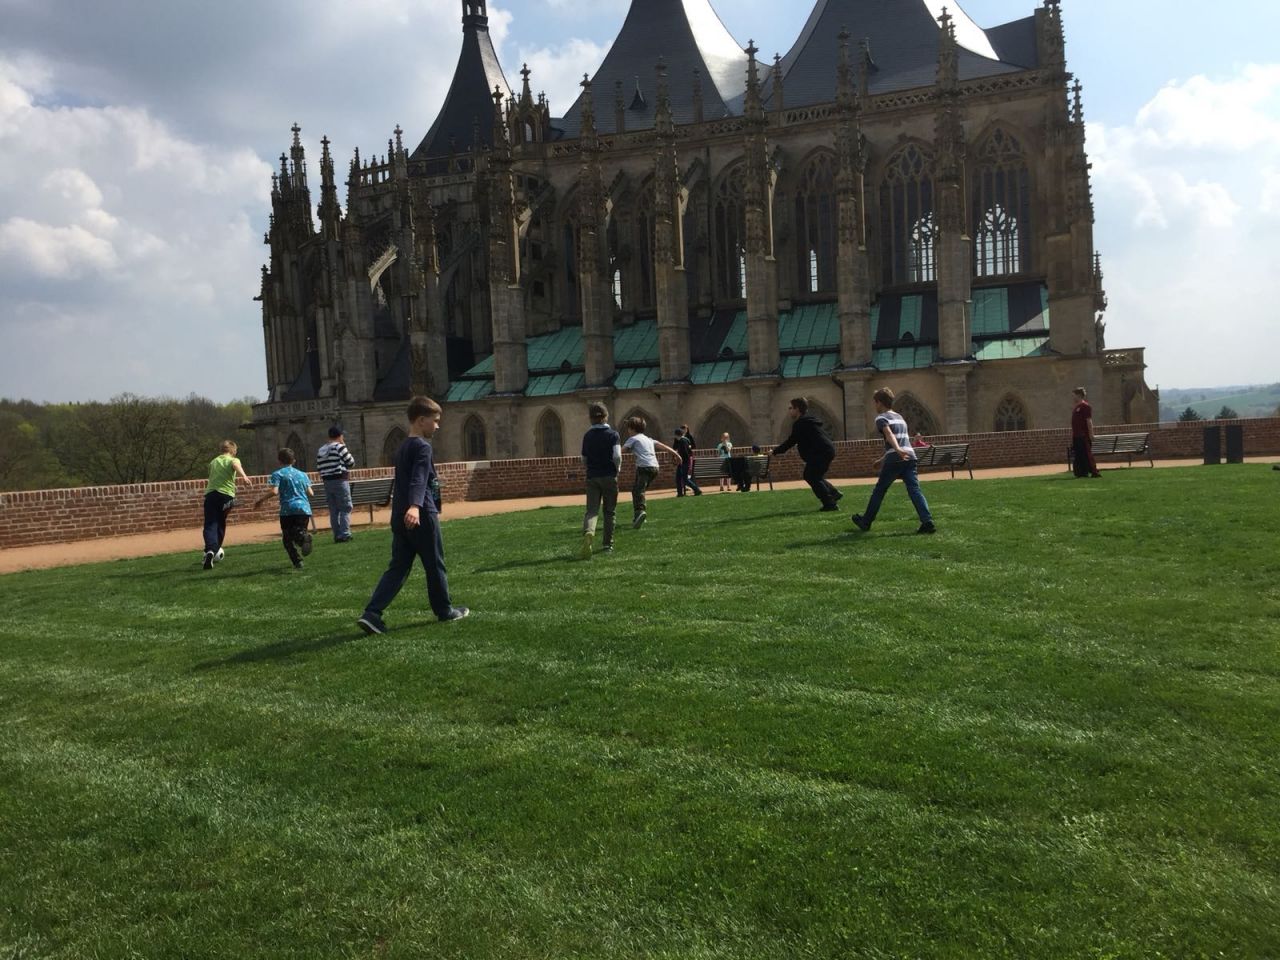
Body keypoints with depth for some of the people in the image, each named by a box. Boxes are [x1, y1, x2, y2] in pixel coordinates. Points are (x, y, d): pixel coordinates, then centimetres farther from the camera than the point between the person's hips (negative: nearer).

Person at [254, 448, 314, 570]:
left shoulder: (278, 474, 3)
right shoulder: (302, 474, 17)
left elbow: (274, 491, -11)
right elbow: (310, 492, 16)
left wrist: (261, 499, 3)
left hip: (288, 510, -3)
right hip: (304, 508, 3)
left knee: (287, 538, 8)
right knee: (300, 531, 7)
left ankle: (297, 562, -8)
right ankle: (304, 536, -31)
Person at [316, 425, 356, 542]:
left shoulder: (321, 450, 11)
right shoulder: (340, 447, -8)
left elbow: (319, 468, 10)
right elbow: (351, 463, -5)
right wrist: (346, 448, 6)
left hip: (327, 482, 6)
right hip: (340, 481, -6)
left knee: (333, 510, 10)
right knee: (345, 508, -2)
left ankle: (337, 535, 10)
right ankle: (344, 534, -10)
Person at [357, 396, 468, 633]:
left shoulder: (402, 448, 16)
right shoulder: (423, 447, -12)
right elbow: (419, 480, -28)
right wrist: (415, 506, -42)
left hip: (399, 518, 8)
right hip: (420, 517, -8)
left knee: (398, 568, 7)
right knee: (435, 566, 8)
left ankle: (371, 613, -6)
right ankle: (445, 610, 23)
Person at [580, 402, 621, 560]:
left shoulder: (587, 436, 6)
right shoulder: (613, 434, -4)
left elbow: (584, 461, 9)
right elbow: (617, 456, -15)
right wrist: (617, 469, 3)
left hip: (592, 477, 2)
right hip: (609, 476, -2)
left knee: (591, 510, -4)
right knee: (609, 512, 11)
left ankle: (588, 532, -34)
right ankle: (607, 545, 16)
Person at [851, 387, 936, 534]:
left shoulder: (881, 418, 3)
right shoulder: (899, 417, 27)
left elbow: (889, 435, -17)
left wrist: (898, 451, -34)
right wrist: (882, 459, 41)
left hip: (895, 460, -6)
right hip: (909, 457, 6)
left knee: (879, 490, 8)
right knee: (915, 490, -3)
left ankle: (866, 522, 21)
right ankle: (928, 522, -19)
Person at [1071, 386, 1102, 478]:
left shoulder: (1085, 406, -9)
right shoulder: (1076, 407, 18)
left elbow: (1089, 421, -14)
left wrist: (1091, 435, -17)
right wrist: (1072, 436, 20)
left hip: (1084, 436, -9)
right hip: (1076, 436, 9)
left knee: (1087, 454, -8)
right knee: (1078, 455, 9)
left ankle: (1094, 472, -6)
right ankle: (1082, 472, 14)